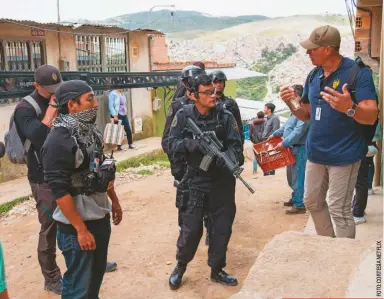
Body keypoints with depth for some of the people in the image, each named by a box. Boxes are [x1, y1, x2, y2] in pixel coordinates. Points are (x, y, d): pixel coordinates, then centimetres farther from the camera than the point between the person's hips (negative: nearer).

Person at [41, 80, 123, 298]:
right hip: (77, 225, -8)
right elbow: (59, 190, -23)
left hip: (101, 217, 8)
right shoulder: (59, 140, -21)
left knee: (97, 274, 21)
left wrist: (115, 201, 21)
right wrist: (81, 230, -21)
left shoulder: (90, 130, 4)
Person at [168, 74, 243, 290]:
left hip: (223, 181, 2)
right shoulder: (183, 116, -5)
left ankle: (217, 270, 30)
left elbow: (236, 145, -8)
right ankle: (180, 267, 27)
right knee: (191, 229, 1)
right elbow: (172, 144, -6)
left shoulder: (225, 116, -4)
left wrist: (229, 159, -29)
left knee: (222, 228, 9)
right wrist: (191, 143, -26)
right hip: (196, 180, -2)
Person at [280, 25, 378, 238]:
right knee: (312, 203, 16)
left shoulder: (358, 71, -15)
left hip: (343, 154, -7)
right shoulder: (313, 76, 6)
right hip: (316, 152, 8)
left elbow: (371, 117, -22)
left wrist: (349, 108, -43)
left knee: (339, 210, -4)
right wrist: (291, 105, -7)